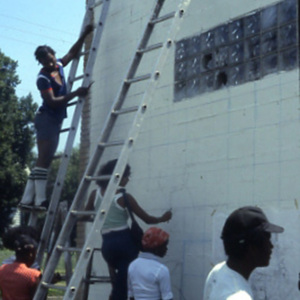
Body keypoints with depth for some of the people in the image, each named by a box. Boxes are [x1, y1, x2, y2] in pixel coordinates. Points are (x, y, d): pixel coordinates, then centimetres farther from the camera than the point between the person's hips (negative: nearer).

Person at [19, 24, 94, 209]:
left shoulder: (59, 66, 8)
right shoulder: (43, 78, -15)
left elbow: (73, 53, 21)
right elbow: (52, 101, -22)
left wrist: (85, 35, 14)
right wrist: (75, 94, -24)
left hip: (55, 120, 9)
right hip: (47, 119, -9)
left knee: (45, 161, 5)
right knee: (44, 160, -12)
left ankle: (28, 199, 6)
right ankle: (39, 200, -14)